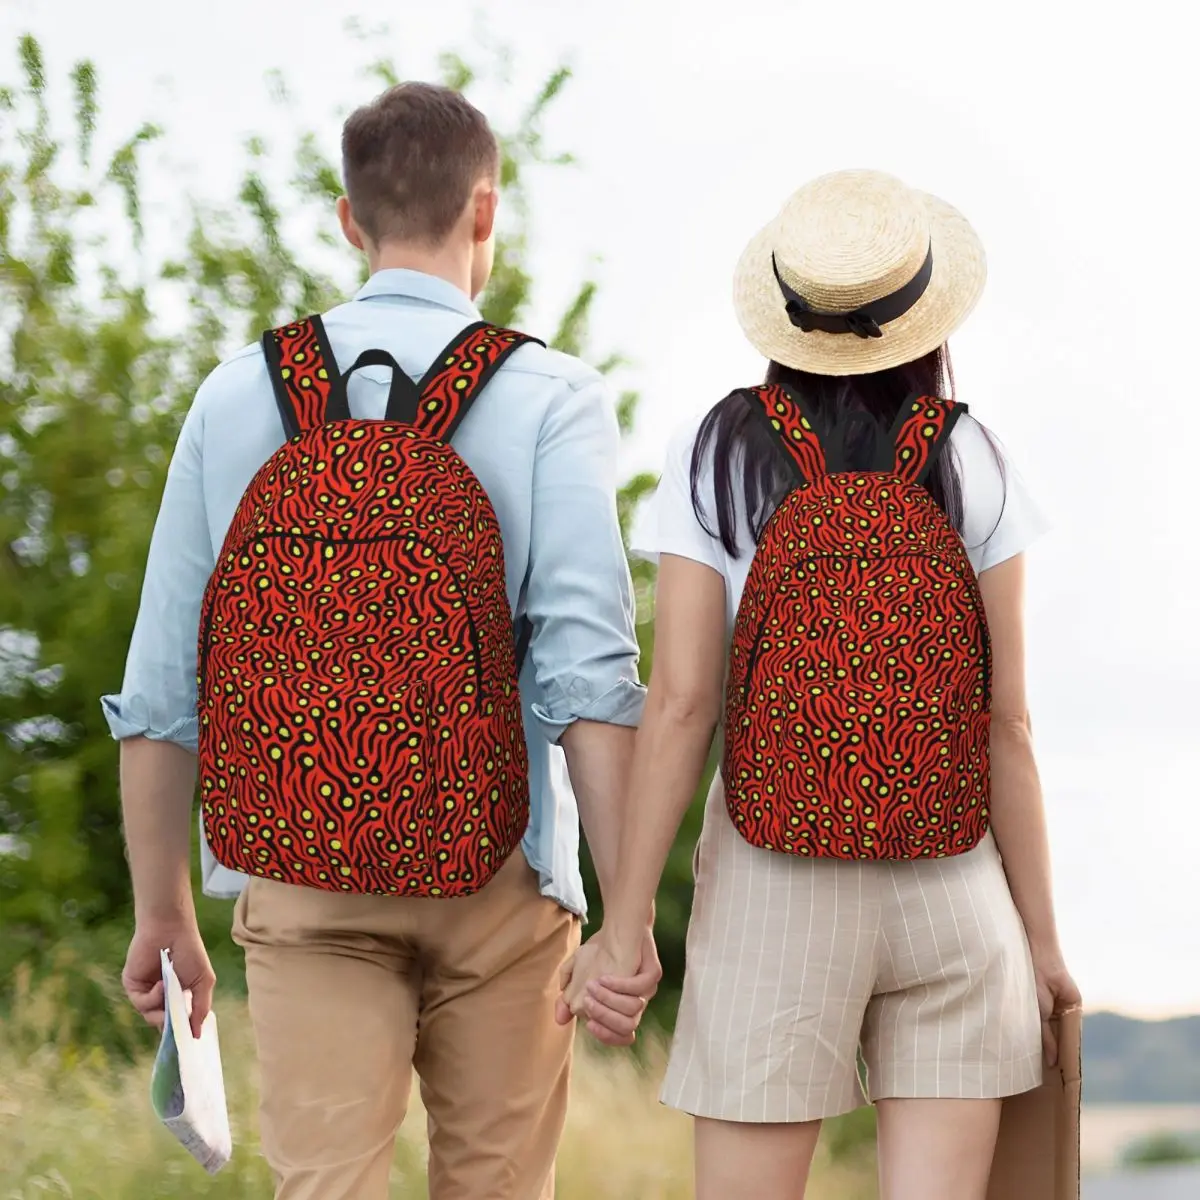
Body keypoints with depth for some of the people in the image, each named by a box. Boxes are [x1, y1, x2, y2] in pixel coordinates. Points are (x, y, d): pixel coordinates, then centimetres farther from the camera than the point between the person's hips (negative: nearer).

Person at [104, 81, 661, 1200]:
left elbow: (160, 684, 5)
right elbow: (587, 667, -14)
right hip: (495, 872, -1)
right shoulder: (548, 397, -3)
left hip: (300, 878, 1)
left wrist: (162, 913, 14)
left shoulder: (240, 393, 5)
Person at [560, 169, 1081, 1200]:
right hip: (953, 887, 1)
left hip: (776, 891, -1)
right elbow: (1008, 721, -1)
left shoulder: (718, 458, -1)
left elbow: (680, 703, -7)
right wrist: (1041, 933, 7)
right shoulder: (971, 467, 0)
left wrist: (625, 923, -3)